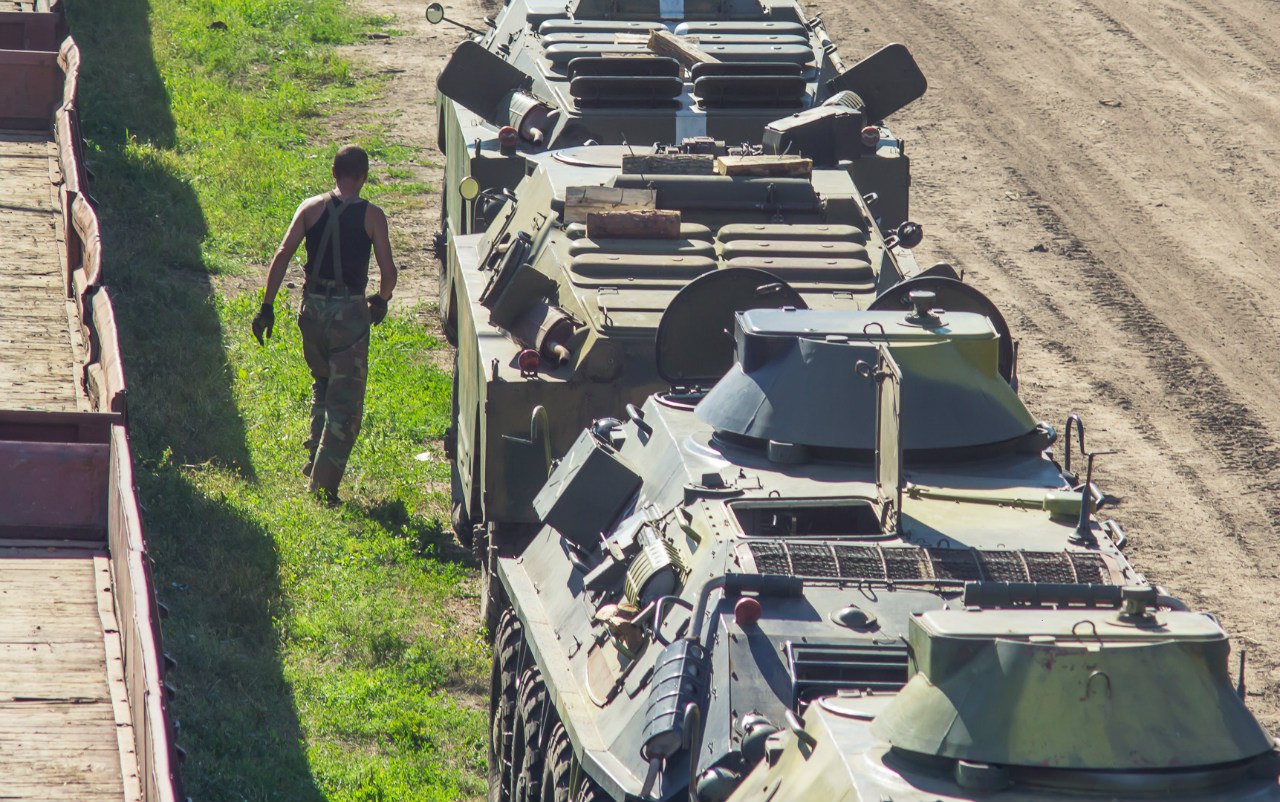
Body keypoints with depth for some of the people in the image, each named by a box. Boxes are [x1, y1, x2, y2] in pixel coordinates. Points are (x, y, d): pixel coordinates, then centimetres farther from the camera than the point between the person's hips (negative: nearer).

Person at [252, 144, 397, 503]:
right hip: (350, 311, -3)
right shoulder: (371, 215, -4)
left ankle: (316, 456, 23)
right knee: (345, 400, 2)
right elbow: (388, 271, -6)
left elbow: (282, 256, -3)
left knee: (323, 382, 28)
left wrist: (267, 306, 0)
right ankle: (324, 483, -4)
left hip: (313, 307, 3)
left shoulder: (311, 208, 3)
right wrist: (381, 300, 15)